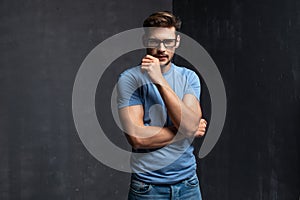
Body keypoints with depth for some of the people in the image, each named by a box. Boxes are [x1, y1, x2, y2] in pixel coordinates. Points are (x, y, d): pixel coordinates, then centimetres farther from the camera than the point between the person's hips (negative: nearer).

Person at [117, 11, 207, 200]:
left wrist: (160, 81, -21)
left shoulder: (189, 77, 0)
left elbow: (190, 125, -16)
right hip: (148, 185, -3)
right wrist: (186, 131, -10)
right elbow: (137, 137, -19)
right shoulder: (130, 78, -10)